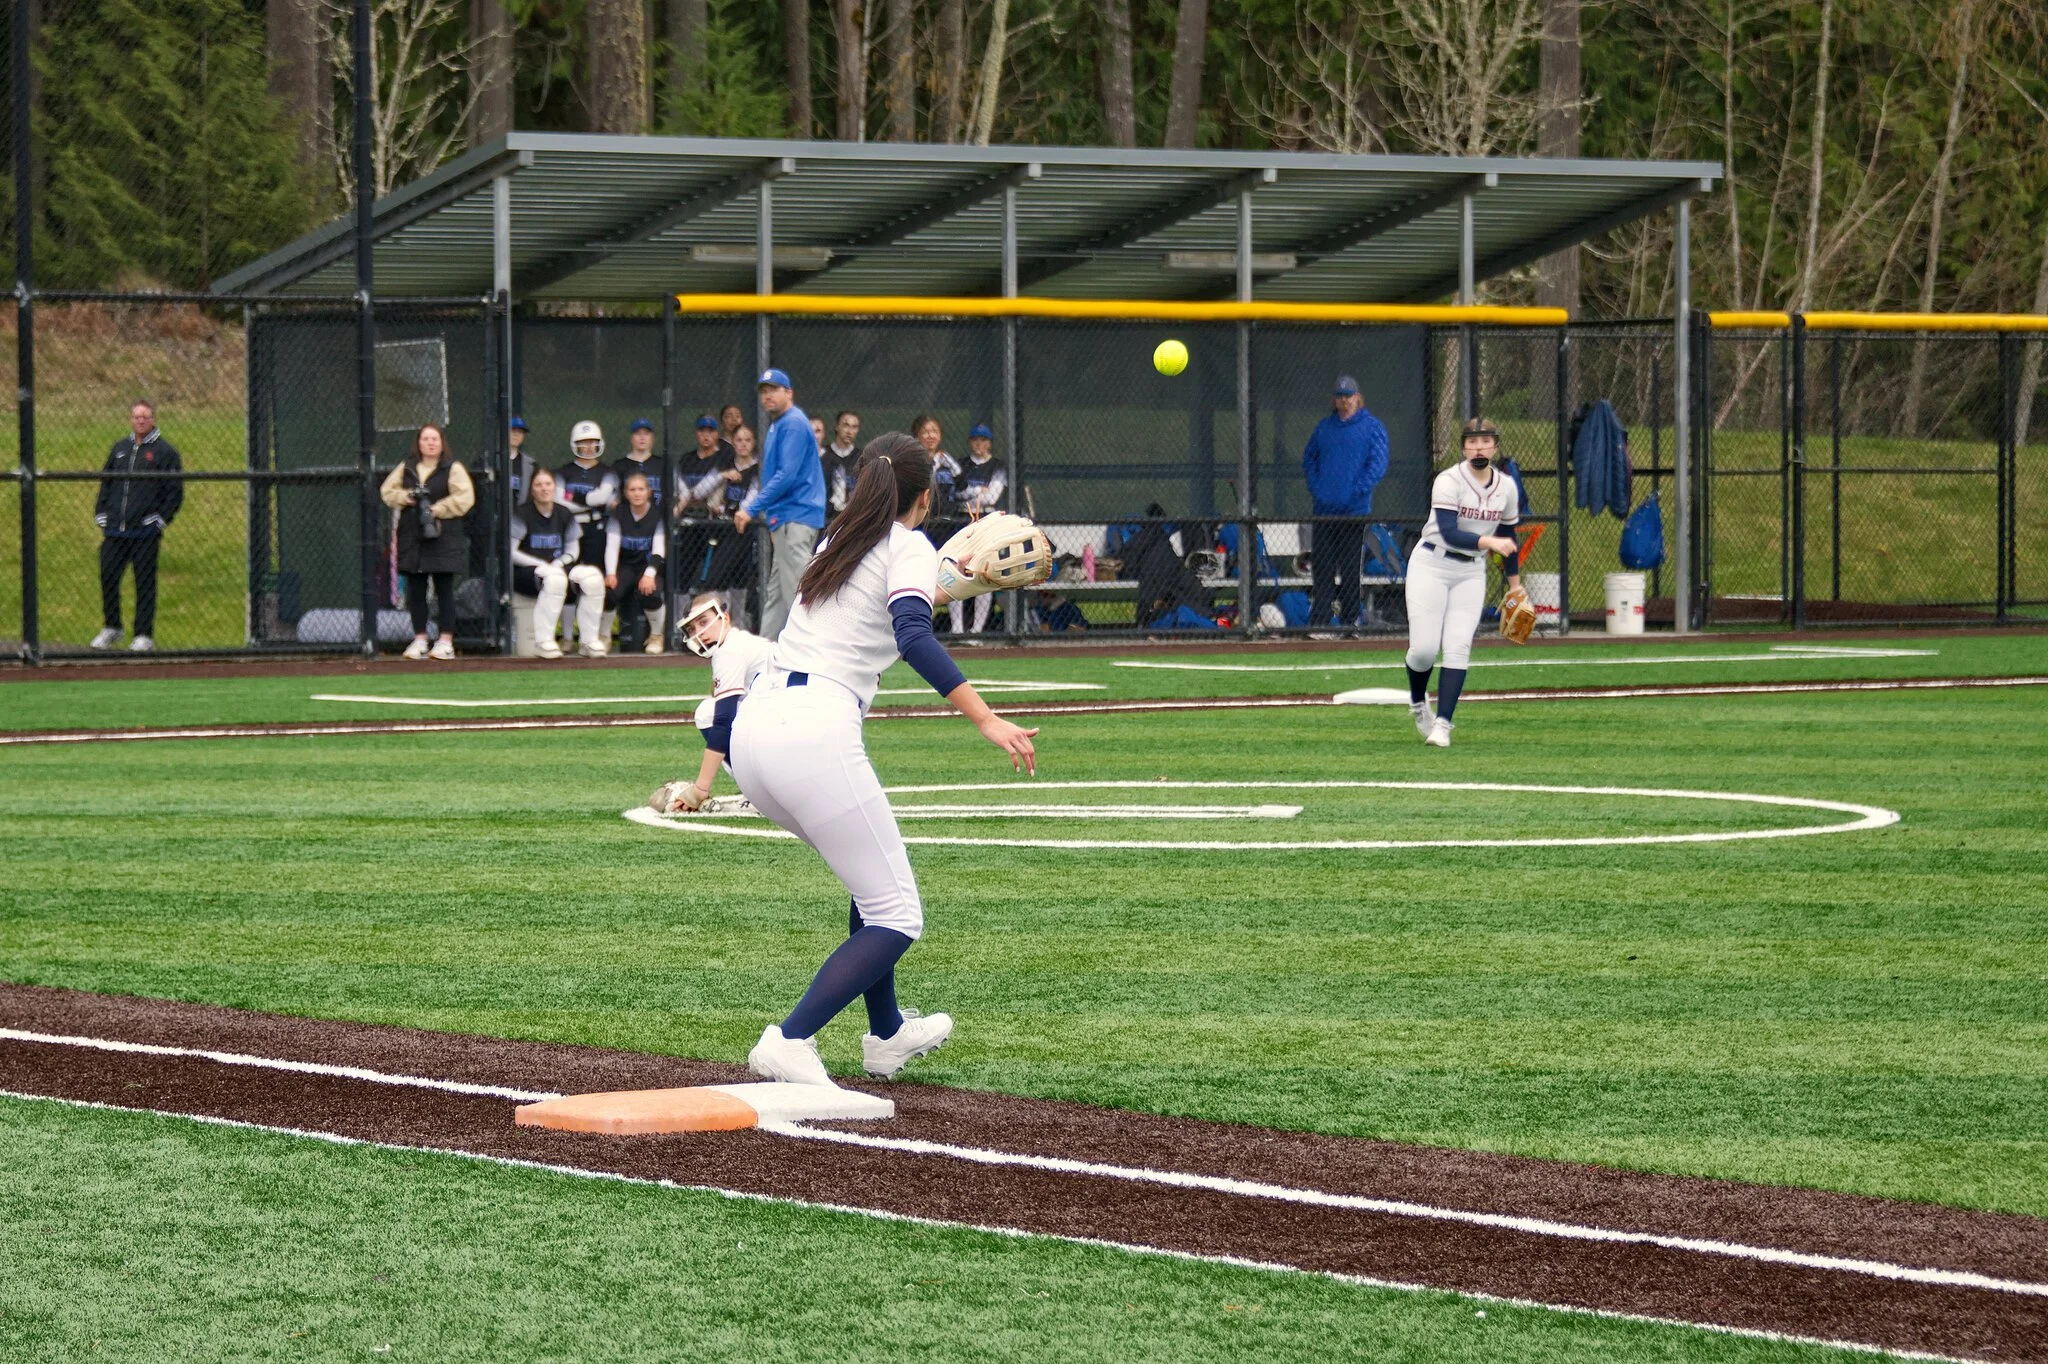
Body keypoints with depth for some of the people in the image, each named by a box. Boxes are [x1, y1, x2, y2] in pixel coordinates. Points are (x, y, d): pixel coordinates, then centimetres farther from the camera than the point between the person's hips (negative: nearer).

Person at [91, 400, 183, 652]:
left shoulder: (164, 452, 2)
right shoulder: (119, 448, 16)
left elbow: (175, 492, 0)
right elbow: (105, 483, 21)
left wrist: (159, 520, -8)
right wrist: (101, 514, 10)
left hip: (145, 533, -5)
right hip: (114, 531, 5)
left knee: (145, 582, -2)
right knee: (107, 576, 4)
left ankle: (144, 635, 3)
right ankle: (111, 628, 19)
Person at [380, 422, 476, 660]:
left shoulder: (453, 468, -1)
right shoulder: (406, 468, 13)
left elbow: (464, 498, -10)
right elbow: (388, 491, 13)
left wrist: (437, 509, -16)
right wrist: (405, 497, -7)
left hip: (443, 539, -4)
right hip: (412, 538, 4)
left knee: (444, 590, -1)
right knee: (415, 591, 6)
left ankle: (446, 641, 3)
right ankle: (419, 640, 13)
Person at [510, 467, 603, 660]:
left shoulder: (564, 514, 11)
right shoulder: (521, 514, -4)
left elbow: (573, 550, 12)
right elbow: (510, 552, -10)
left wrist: (558, 563, -10)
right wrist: (542, 565, -17)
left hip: (558, 566, 5)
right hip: (525, 572, -5)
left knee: (592, 577, -21)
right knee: (555, 578, -38)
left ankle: (590, 640, -13)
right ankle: (543, 642, -35)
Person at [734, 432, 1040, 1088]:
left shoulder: (838, 544, 24)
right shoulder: (910, 547, 3)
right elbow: (913, 636, -17)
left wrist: (947, 587, 61)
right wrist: (986, 720, -23)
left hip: (751, 729, 8)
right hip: (813, 733, -8)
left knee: (873, 880, 28)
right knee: (896, 916, -2)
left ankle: (887, 1034, 34)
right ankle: (791, 1040, -17)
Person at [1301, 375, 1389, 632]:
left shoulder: (1372, 427, 0)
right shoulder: (1324, 427, 13)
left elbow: (1378, 466, -6)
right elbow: (1309, 459, 20)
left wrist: (1356, 492, -13)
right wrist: (1315, 488, 4)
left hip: (1354, 511, -4)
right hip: (1324, 510, 4)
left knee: (1350, 570, -1)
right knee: (1322, 566, 3)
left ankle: (1349, 621, 4)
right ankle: (1315, 621, 4)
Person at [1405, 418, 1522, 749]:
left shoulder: (1507, 488, 1)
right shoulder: (1448, 481, -17)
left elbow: (1506, 538, 14)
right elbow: (1448, 533, -28)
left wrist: (1515, 585, 17)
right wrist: (1488, 542, -42)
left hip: (1471, 572, 4)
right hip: (1431, 566, -4)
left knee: (1458, 648, -9)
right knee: (1424, 647, -9)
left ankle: (1442, 723, -8)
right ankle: (1417, 703, 21)